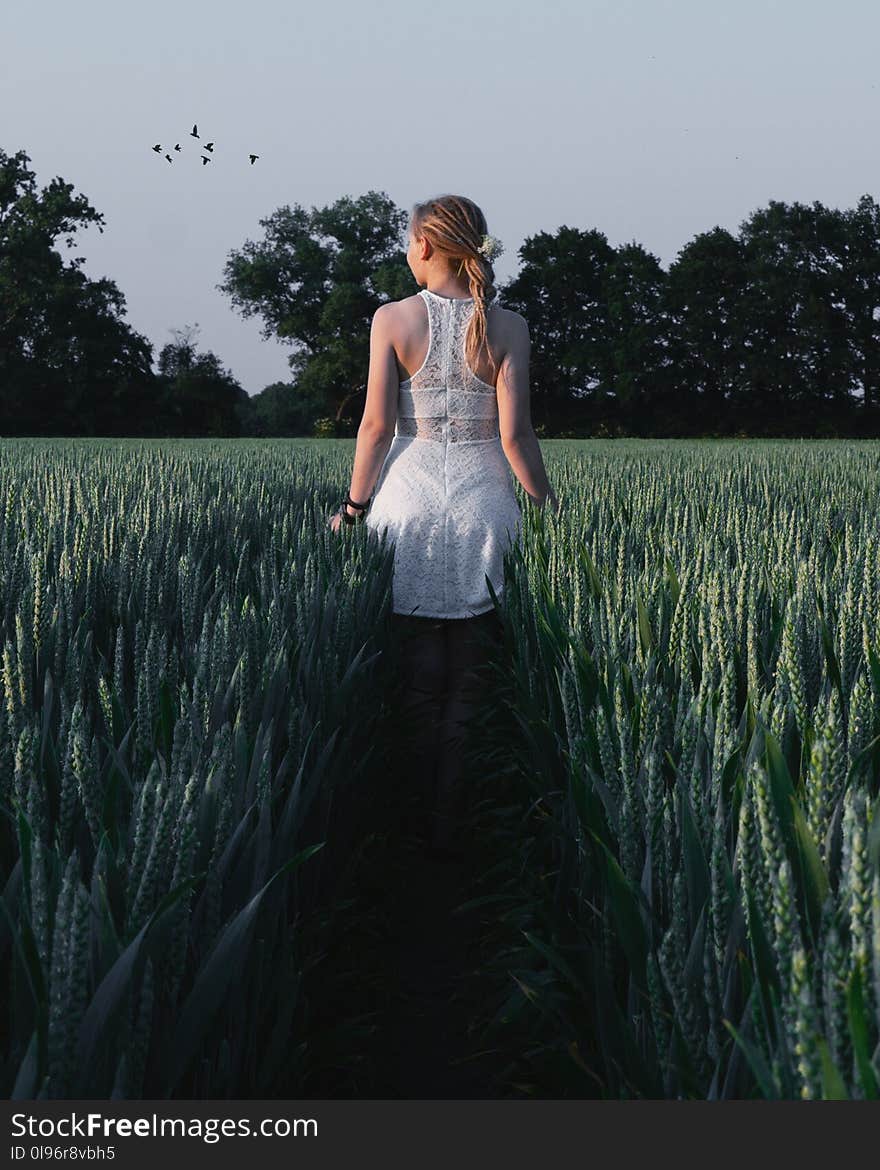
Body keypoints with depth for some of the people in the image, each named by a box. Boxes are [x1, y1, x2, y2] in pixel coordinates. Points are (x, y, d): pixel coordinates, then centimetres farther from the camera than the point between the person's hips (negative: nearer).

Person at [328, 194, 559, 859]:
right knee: (471, 685, 6)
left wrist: (354, 506, 6)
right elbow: (515, 434, -5)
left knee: (416, 684, 7)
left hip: (410, 495, 0)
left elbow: (377, 424, -3)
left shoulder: (393, 319, -1)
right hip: (483, 501, 0)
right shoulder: (508, 327, 0)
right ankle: (454, 829, 8)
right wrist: (546, 502, 8)